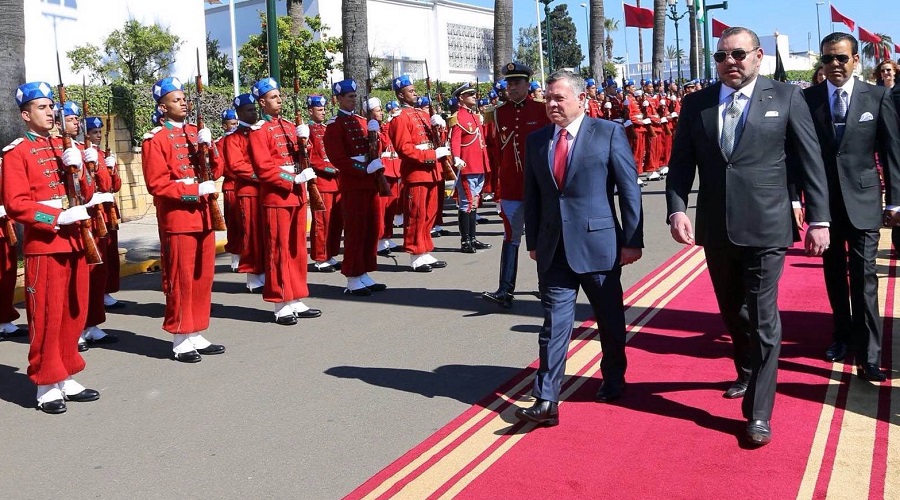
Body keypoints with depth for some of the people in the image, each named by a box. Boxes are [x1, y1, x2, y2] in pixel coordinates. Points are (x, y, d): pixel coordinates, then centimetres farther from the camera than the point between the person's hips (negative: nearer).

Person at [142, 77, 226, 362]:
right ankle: (180, 341, 8)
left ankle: (196, 335, 21)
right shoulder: (155, 139, -7)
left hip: (203, 216, 7)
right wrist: (196, 190, -19)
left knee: (203, 277, 11)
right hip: (177, 219, -7)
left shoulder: (195, 132, 14)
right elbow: (157, 184, -14)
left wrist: (209, 146, -7)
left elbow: (216, 171, 10)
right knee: (181, 280, -1)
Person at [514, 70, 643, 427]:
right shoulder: (536, 140, 8)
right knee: (554, 324, 1)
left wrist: (632, 240, -7)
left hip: (598, 243, -2)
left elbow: (629, 189, -4)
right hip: (553, 247, 3)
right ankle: (546, 402, 2)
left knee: (610, 320, 13)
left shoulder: (609, 133, -3)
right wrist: (533, 242, 10)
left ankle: (613, 380, 36)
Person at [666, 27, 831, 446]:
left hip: (765, 228, -3)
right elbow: (681, 163, 4)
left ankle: (758, 414, 6)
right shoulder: (696, 104, 6)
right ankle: (747, 373, 44)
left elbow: (810, 161, 0)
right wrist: (677, 209, -11)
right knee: (732, 312, 19)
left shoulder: (786, 97, -1)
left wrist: (819, 219, -4)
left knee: (762, 319, -3)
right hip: (716, 229, 4)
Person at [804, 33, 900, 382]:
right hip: (824, 200, 2)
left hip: (862, 200, -2)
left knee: (864, 278, -5)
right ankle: (842, 334, 32)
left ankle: (868, 355, -2)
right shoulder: (807, 99, 0)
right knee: (834, 274, 14)